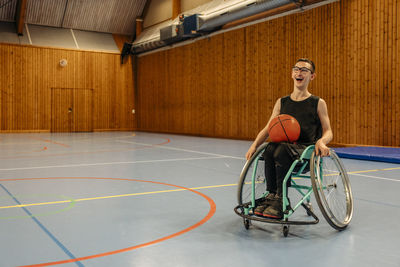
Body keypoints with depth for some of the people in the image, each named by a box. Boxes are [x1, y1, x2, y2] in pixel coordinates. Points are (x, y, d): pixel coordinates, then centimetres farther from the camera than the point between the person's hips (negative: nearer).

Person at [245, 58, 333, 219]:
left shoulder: (318, 103, 8)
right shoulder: (281, 102, 17)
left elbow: (328, 132, 5)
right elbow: (268, 129, 15)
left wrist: (321, 142, -20)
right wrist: (255, 144, -5)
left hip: (307, 150, -3)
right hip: (284, 147, 3)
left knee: (281, 150, -35)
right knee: (270, 149, -32)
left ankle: (280, 197, -27)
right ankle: (271, 195, -23)